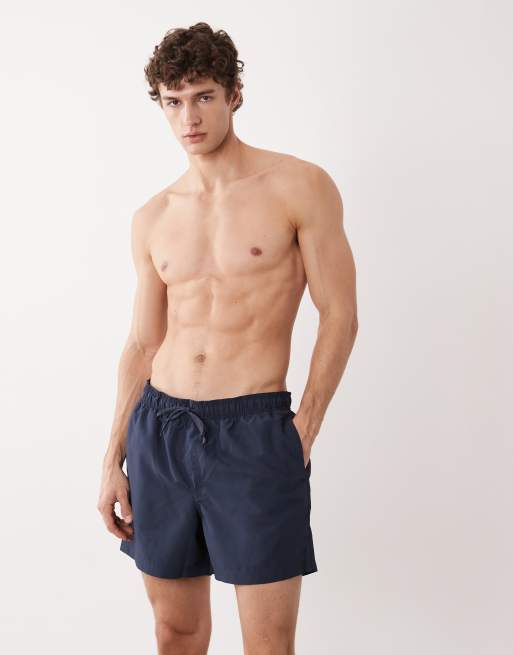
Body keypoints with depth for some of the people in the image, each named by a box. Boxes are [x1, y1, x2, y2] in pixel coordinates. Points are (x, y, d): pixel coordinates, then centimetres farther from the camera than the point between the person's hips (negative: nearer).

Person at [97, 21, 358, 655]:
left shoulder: (300, 187, -3)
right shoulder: (152, 218, 10)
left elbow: (339, 316, -3)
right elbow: (143, 343, 13)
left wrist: (305, 427, -8)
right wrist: (113, 459, 11)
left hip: (254, 432, -4)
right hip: (158, 429, 4)